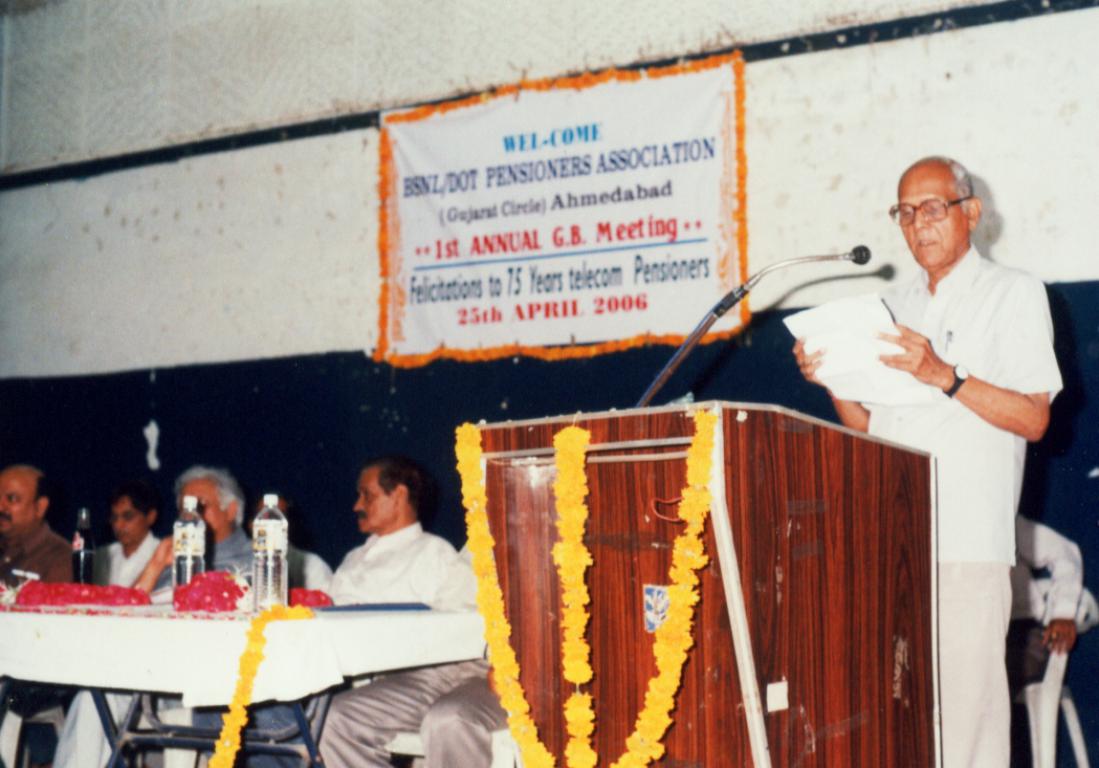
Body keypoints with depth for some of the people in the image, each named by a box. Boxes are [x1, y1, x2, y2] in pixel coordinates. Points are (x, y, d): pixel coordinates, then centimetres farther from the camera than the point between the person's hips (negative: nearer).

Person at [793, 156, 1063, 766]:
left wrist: (943, 375, -16)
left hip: (968, 539, -5)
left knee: (965, 701, -8)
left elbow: (1033, 418, -6)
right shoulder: (893, 306, 21)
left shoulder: (1014, 294, 5)